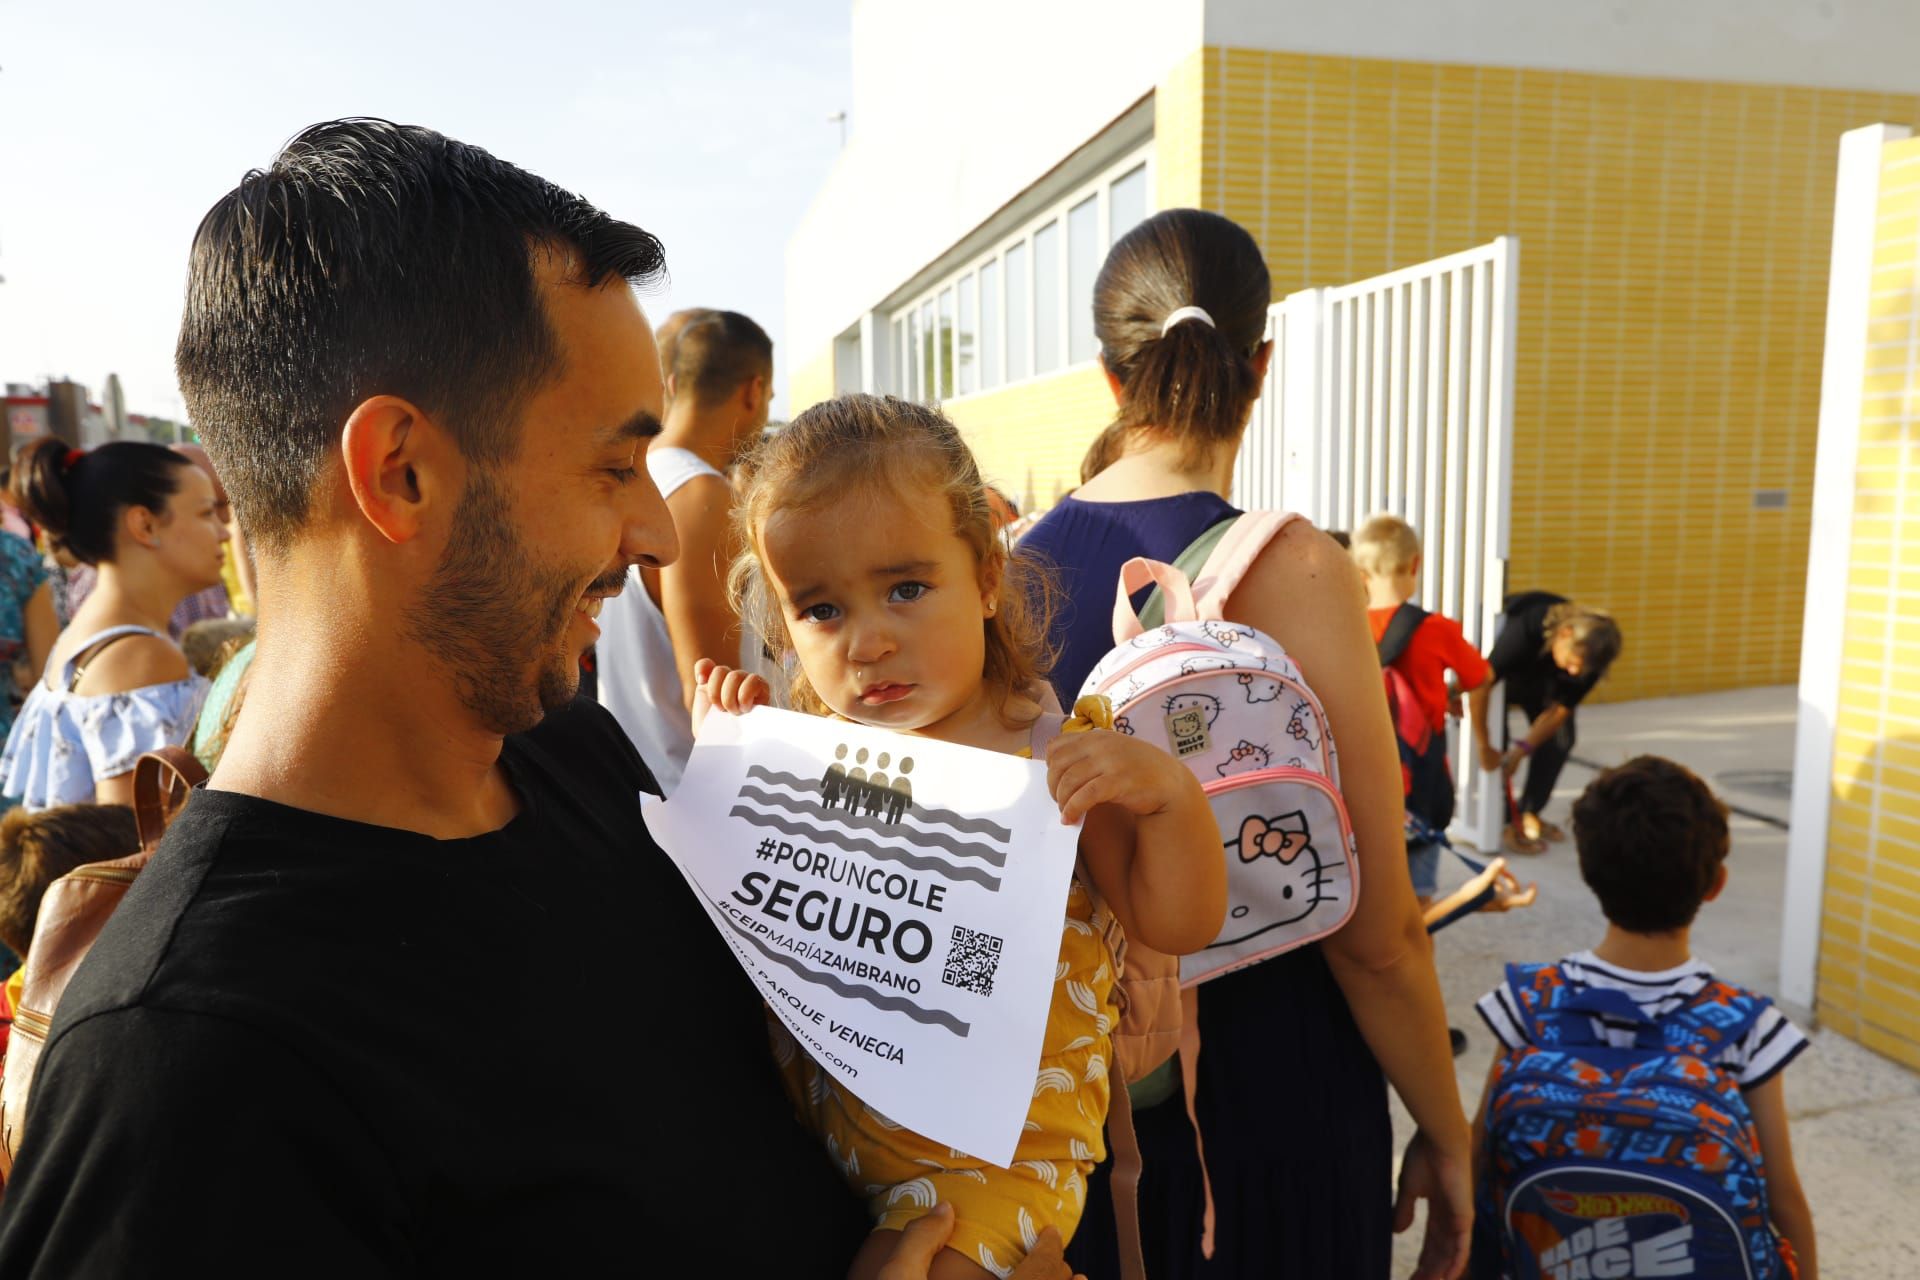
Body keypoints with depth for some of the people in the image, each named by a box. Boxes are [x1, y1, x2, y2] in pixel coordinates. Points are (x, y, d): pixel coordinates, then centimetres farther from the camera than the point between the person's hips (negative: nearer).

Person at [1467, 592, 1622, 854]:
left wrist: (1522, 750, -26)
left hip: (1539, 675, 5)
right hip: (1492, 668, -5)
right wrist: (1483, 746, -33)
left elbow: (1559, 710, -18)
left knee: (1561, 737, -4)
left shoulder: (1588, 655, -26)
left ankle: (1529, 813, 8)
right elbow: (1480, 686, -39)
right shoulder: (1522, 632, -43)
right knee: (1496, 738, -20)